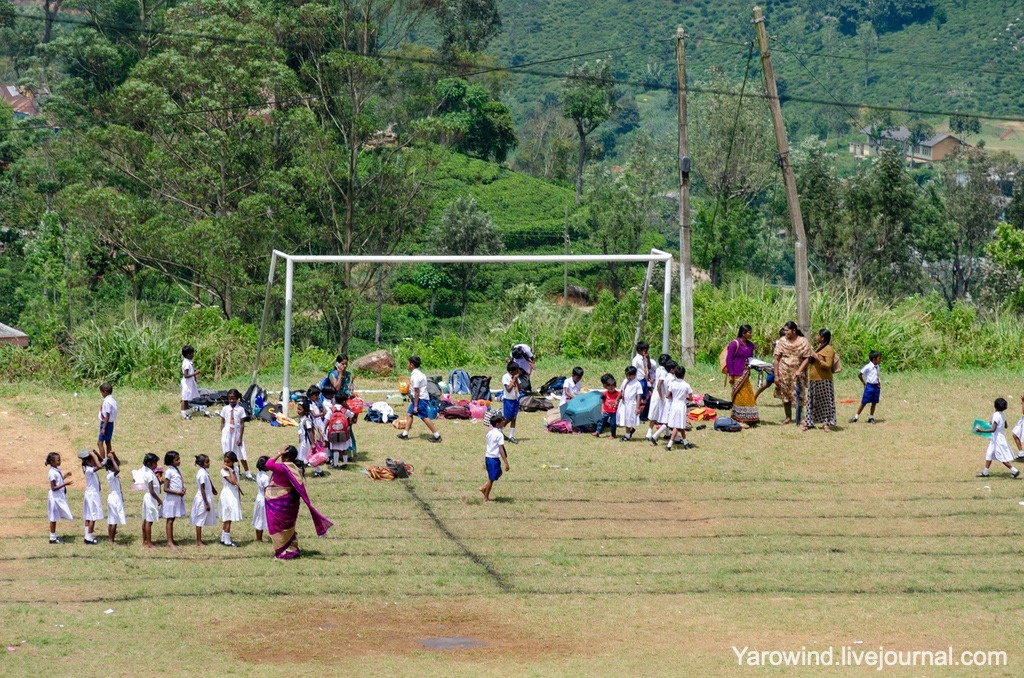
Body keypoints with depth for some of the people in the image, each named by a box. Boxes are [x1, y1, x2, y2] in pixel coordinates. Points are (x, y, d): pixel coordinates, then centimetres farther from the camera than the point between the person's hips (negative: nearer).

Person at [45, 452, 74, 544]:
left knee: (55, 518, 16)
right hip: (55, 497, -9)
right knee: (53, 518, 1)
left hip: (59, 497, 9)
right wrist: (64, 484, -29)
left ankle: (54, 536, 24)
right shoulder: (52, 473, -21)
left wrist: (65, 476, 9)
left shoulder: (57, 470, 7)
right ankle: (52, 538, 9)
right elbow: (53, 488, -23)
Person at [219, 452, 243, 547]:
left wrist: (239, 498, 16)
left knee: (227, 519, 13)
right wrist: (230, 470, -22)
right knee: (228, 519, -4)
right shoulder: (224, 471, -13)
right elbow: (232, 481, -26)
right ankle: (227, 541, 1)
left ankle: (223, 539, 20)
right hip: (227, 495, -7)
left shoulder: (234, 470, 9)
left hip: (234, 496, 7)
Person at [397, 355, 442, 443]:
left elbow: (417, 392, -22)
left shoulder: (415, 376, -21)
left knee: (424, 417, -7)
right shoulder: (418, 373, 9)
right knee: (410, 414, 15)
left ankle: (437, 436, -4)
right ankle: (405, 434, 21)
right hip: (418, 398, 10)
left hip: (420, 399, -10)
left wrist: (415, 405, -19)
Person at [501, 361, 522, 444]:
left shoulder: (516, 377, 4)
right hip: (508, 400, -6)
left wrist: (517, 380, -11)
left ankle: (511, 436, 10)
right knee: (507, 419, 1)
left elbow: (519, 388, 1)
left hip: (515, 399, 6)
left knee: (513, 418, 5)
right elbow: (508, 389, -22)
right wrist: (514, 379, -20)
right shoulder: (505, 377, -15)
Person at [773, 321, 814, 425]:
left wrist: (799, 371, -19)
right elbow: (777, 359, -1)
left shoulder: (803, 342, -4)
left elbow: (807, 358, -7)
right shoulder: (782, 341, -1)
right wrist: (776, 375, -6)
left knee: (798, 396, -5)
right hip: (784, 373, 2)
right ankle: (788, 418, 20)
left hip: (797, 373, -2)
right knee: (785, 395, 8)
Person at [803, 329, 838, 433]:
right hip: (813, 379, 9)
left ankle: (826, 423, -2)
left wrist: (817, 359, -25)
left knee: (824, 401, -5)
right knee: (811, 401, 11)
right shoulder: (820, 347, 16)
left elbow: (828, 366, -19)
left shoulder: (829, 349, -12)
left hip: (823, 381, -9)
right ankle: (809, 422, 15)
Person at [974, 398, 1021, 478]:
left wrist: (982, 430, -31)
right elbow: (1005, 426, 18)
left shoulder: (996, 416, -24)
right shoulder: (1002, 415, 3)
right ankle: (985, 472, 19)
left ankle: (1015, 471, 4)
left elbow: (993, 429, -30)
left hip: (998, 439, -9)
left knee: (1002, 458, -1)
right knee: (989, 454, 14)